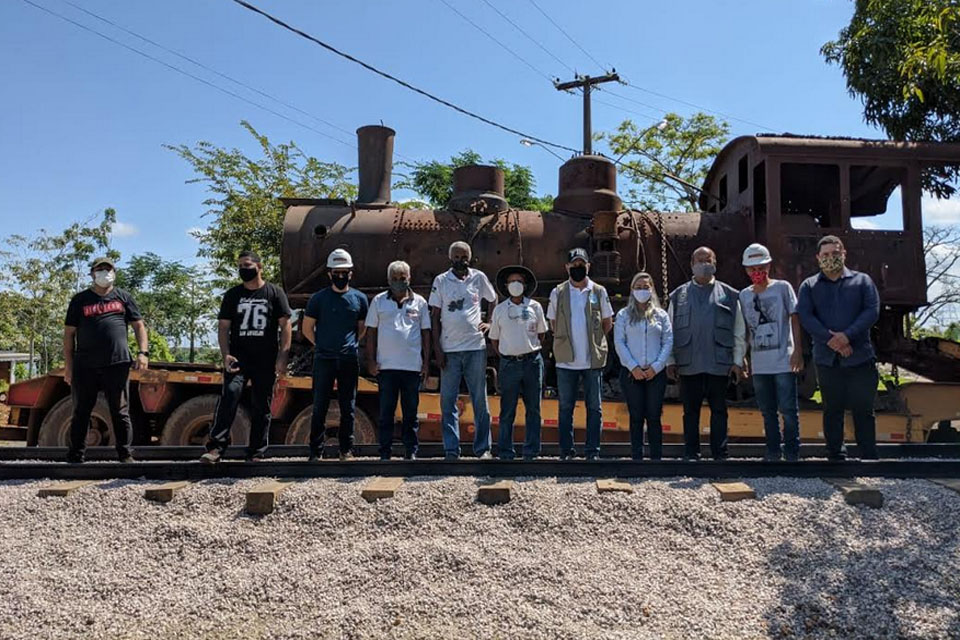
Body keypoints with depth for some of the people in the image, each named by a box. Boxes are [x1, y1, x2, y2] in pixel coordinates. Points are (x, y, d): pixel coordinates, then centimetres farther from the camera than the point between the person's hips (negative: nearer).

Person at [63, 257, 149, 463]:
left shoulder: (123, 297, 12)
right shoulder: (80, 300, 9)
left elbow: (139, 325, 11)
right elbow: (69, 333, 8)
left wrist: (143, 352, -3)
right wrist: (68, 365, 2)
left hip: (117, 363, 0)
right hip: (85, 366, 0)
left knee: (120, 412, 3)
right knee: (81, 412, 7)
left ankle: (126, 454, 9)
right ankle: (75, 457, 16)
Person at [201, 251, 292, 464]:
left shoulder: (275, 293, 6)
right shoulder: (232, 295, 12)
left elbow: (285, 326, 3)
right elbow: (223, 327, 10)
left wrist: (282, 357, -7)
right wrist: (225, 355, -6)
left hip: (266, 360, 0)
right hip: (238, 357, 1)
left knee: (261, 406, 4)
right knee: (229, 394, -20)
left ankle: (256, 453, 13)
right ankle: (216, 447, -20)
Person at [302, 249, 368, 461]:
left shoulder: (359, 299, 7)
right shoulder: (318, 298, 2)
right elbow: (307, 328, 8)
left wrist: (351, 345, 9)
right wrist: (323, 345, 6)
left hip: (350, 359, 2)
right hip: (323, 359, -1)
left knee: (348, 407, 7)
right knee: (320, 406, 2)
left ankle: (346, 449, 16)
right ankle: (316, 452, 8)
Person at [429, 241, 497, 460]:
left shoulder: (479, 278, 6)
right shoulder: (440, 281, 4)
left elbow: (495, 300, 21)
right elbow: (435, 316, 4)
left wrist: (490, 323, 5)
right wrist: (437, 349, -2)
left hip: (476, 347, 0)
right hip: (449, 350, 0)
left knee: (480, 400, 5)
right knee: (448, 401, 1)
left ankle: (483, 448, 13)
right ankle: (451, 450, 7)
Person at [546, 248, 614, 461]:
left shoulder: (599, 292, 4)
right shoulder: (558, 293, 5)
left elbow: (607, 323, 11)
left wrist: (594, 341, 6)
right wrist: (564, 341, 6)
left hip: (593, 360, 0)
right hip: (566, 360, 0)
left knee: (594, 407, 4)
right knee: (565, 407, 5)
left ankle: (593, 450, 12)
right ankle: (566, 451, 12)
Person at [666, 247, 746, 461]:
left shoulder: (729, 295, 9)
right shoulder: (678, 296, 11)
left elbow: (739, 332, 8)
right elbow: (670, 331, 11)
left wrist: (738, 361, 1)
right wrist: (670, 361, 4)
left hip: (719, 364, -1)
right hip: (689, 365, 1)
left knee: (719, 410, 4)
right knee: (690, 411, 6)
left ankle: (720, 455, 12)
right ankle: (691, 455, 13)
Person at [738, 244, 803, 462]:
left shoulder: (782, 287, 1)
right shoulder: (744, 295, 11)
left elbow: (794, 319, -1)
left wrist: (797, 350, -9)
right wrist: (746, 359, 12)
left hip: (783, 360, -4)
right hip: (759, 363, 4)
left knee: (788, 409, -3)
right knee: (767, 411, 11)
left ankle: (792, 452, 6)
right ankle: (773, 452, 20)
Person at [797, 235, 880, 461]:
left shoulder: (862, 281, 9)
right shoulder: (809, 286, 9)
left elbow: (872, 310, -3)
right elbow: (805, 316, -4)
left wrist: (847, 335, -17)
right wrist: (829, 339, -17)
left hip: (860, 357, -1)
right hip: (827, 359, 1)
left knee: (863, 410, 2)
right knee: (832, 410, 7)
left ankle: (869, 456, 9)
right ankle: (835, 456, 15)